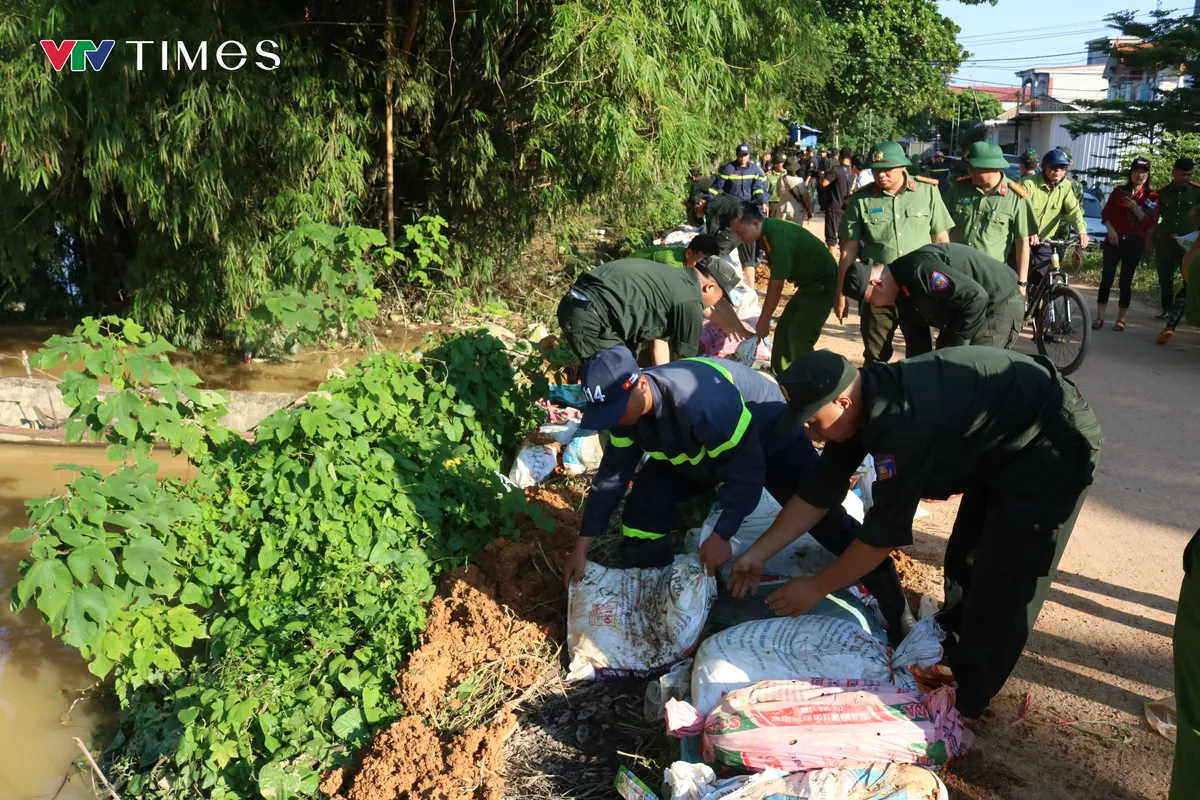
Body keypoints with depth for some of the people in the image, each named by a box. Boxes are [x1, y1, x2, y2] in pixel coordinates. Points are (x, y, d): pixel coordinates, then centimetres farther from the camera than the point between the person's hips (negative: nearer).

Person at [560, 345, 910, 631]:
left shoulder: (702, 402, -45)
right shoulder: (627, 406, -22)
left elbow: (745, 472, -35)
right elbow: (613, 474, -11)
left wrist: (721, 536, -35)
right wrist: (582, 546, -9)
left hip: (771, 437, -6)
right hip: (697, 450, 6)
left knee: (819, 515, -8)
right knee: (644, 506, -8)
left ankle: (882, 579, 13)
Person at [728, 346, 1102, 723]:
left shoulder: (901, 423, -36)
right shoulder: (865, 398, -8)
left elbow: (883, 534, -28)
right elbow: (820, 489, -1)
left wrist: (816, 588, -16)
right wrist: (758, 553, 0)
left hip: (1050, 443, -9)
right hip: (1002, 443, 9)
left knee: (1001, 581, -7)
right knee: (964, 558, 16)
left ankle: (965, 702, 6)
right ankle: (952, 655, 33)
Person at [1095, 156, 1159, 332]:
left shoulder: (1151, 196, 2)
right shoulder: (1119, 191, 6)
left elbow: (1150, 223, -5)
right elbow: (1105, 213, 8)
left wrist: (1135, 208, -18)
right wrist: (1110, 229, -10)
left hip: (1134, 242, -1)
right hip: (1114, 239, 1)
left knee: (1126, 280, 2)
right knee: (1107, 277, -4)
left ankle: (1121, 319, 10)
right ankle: (1099, 317, -1)